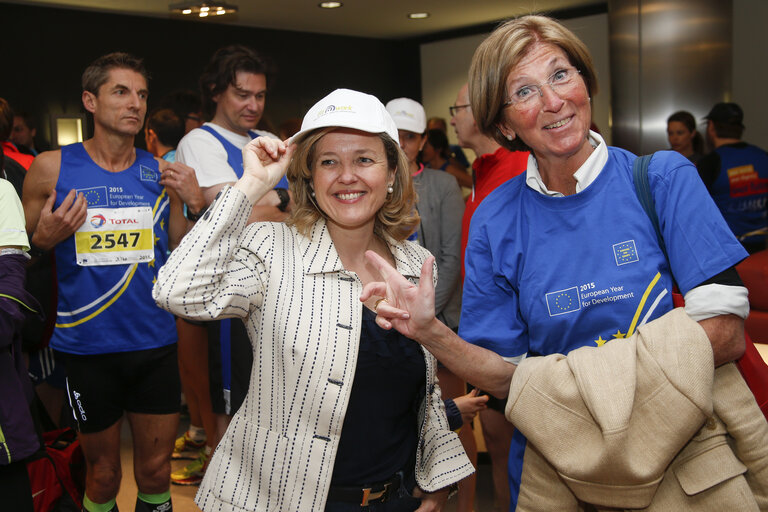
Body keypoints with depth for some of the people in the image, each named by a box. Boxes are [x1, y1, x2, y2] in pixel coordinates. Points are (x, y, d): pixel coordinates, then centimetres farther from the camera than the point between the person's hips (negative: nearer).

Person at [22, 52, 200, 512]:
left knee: (156, 469, 13)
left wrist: (180, 202, -10)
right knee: (102, 471, 14)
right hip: (87, 347, -1)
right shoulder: (52, 168, -3)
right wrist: (45, 239, -15)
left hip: (155, 342, 2)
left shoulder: (161, 172, 2)